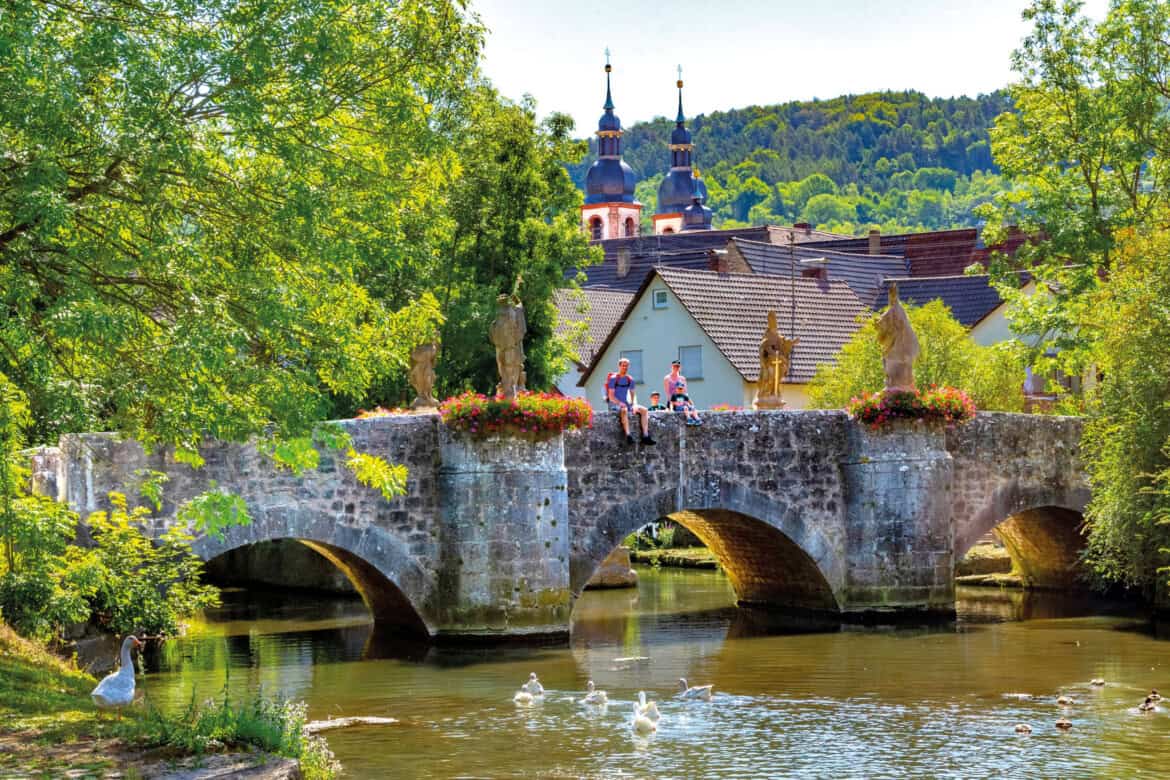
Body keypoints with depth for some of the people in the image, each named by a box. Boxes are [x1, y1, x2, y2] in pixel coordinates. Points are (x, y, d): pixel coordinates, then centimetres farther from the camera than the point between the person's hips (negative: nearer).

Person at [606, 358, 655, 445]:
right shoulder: (613, 379, -5)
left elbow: (632, 395, 16)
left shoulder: (630, 380, 12)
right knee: (624, 410, -39)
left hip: (626, 404, 7)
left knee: (644, 410, -12)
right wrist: (620, 403, -25)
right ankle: (628, 435, -49)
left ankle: (645, 436, -21)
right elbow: (611, 396, -10)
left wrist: (633, 405, -3)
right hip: (614, 405, -7)